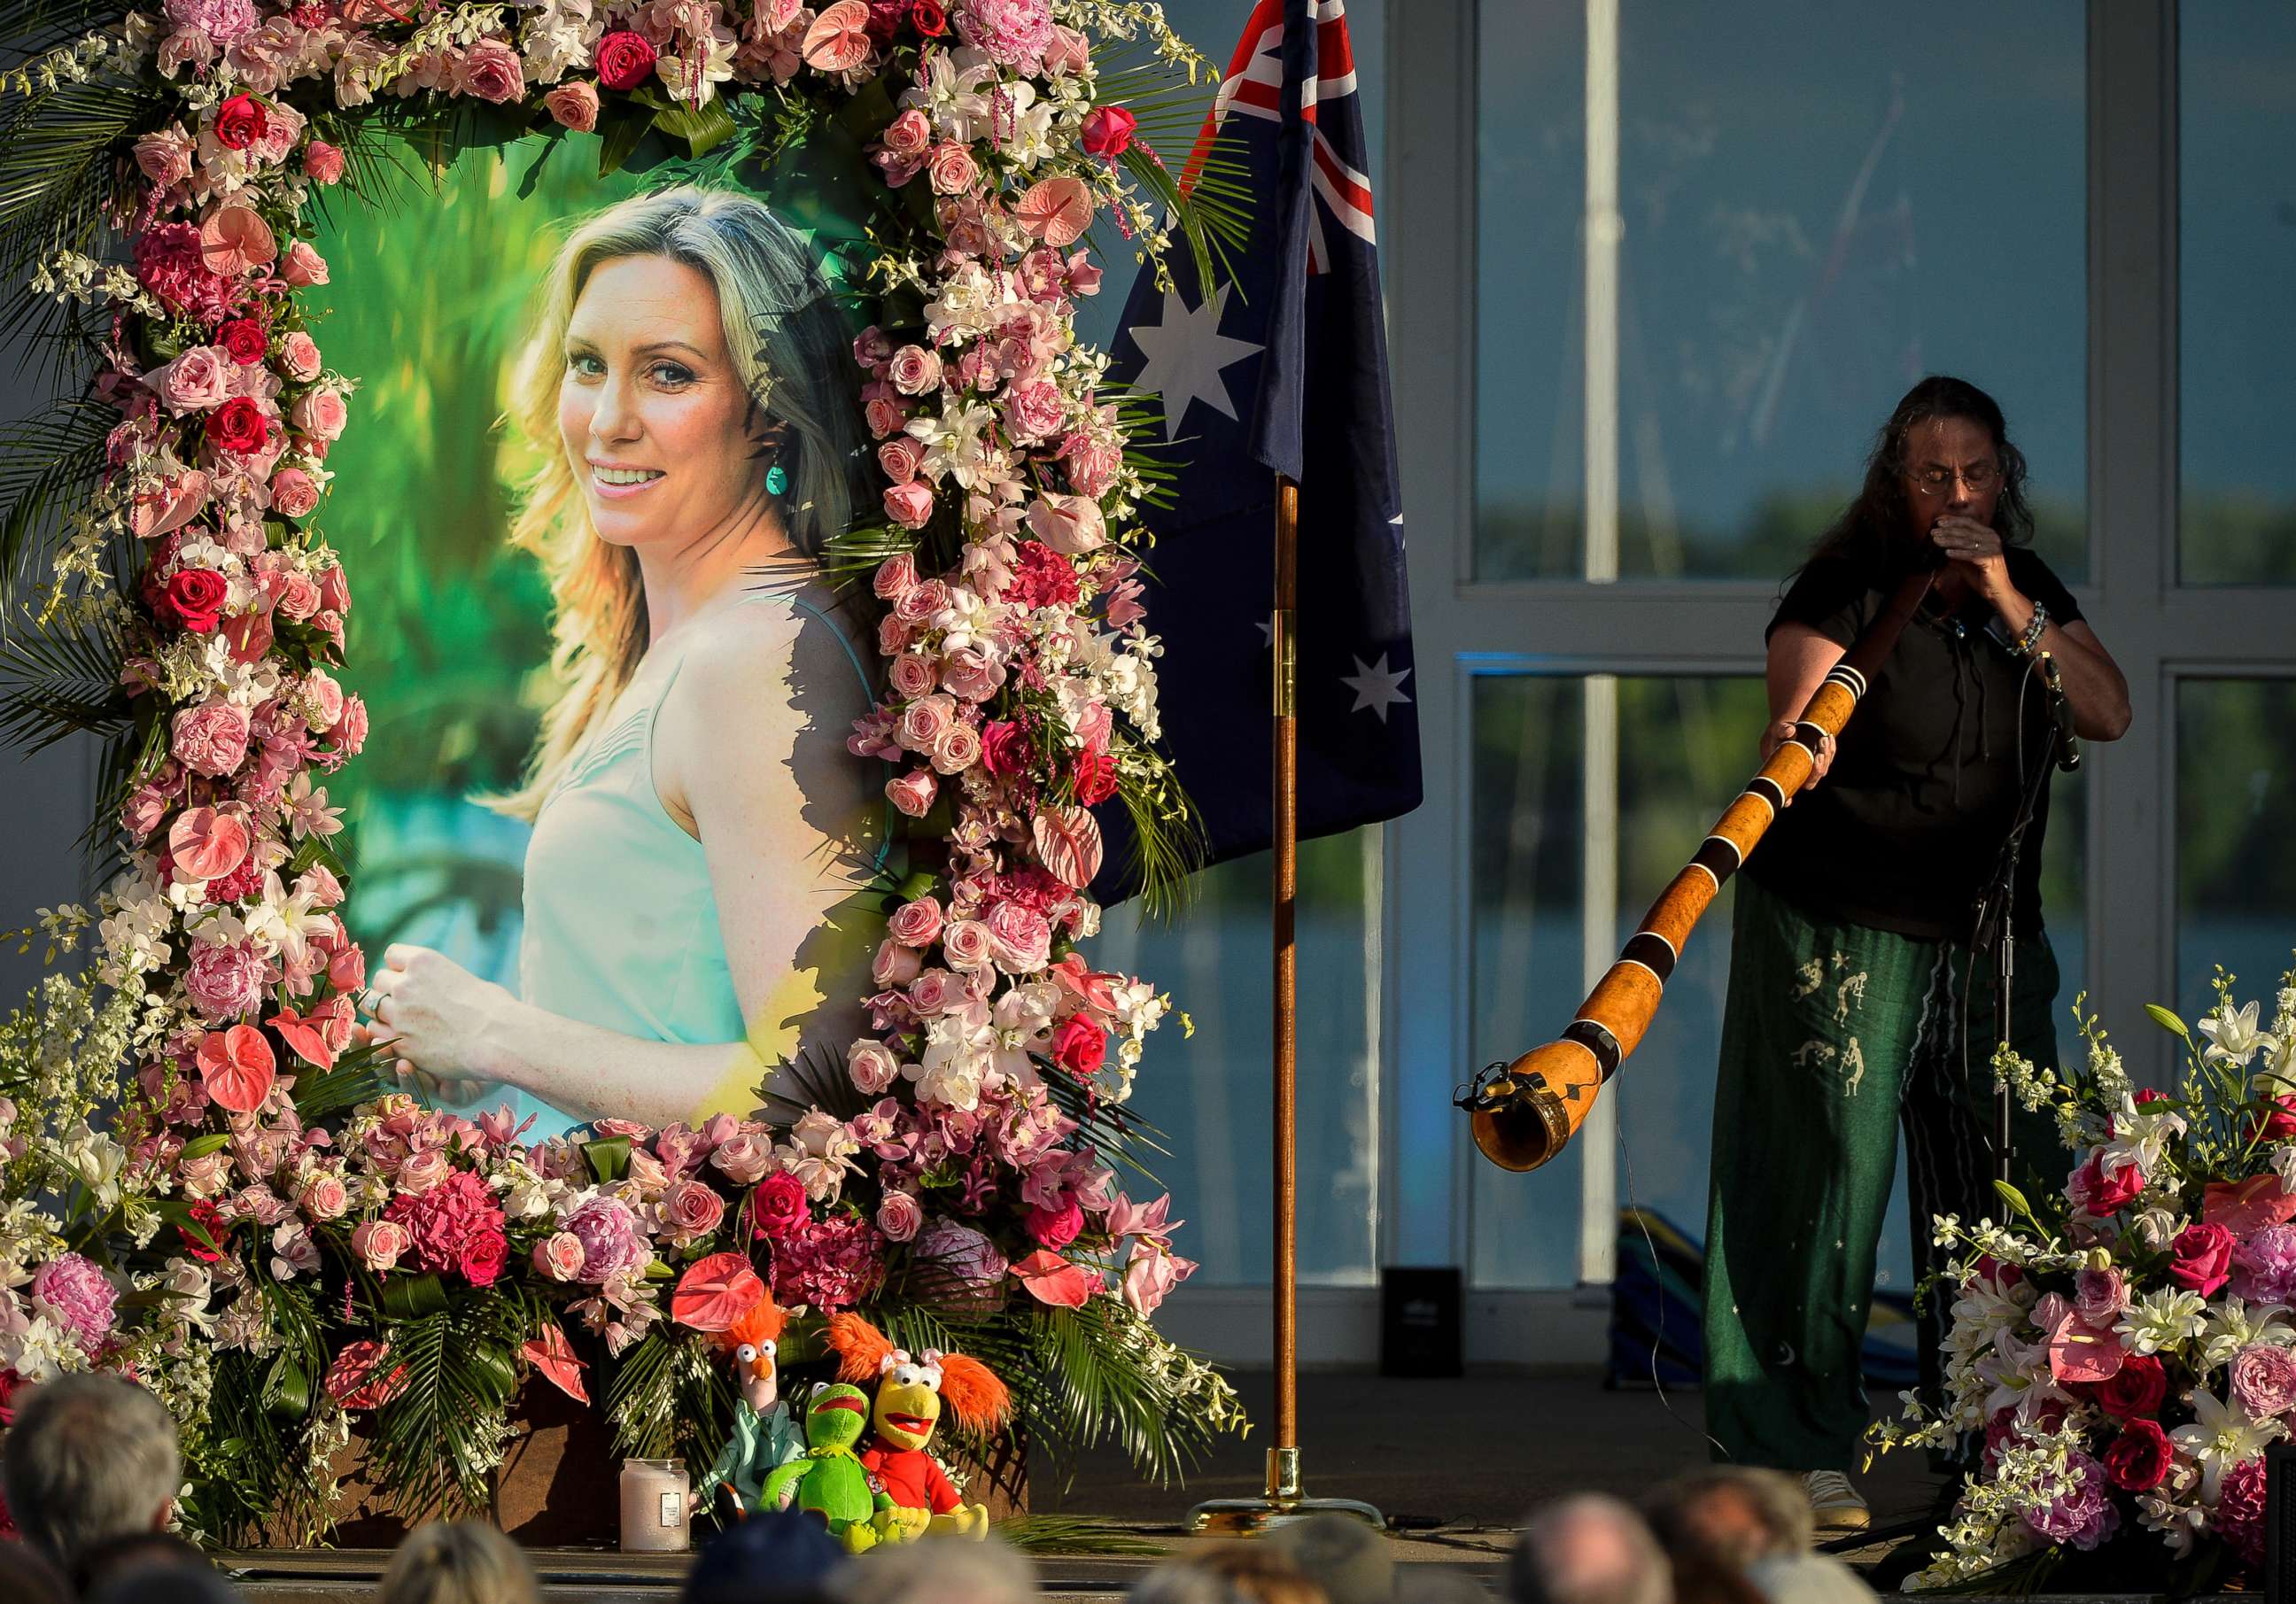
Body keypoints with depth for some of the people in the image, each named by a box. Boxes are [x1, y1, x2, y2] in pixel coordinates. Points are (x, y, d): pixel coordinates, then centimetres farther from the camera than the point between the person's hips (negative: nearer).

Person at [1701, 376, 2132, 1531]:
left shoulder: (2030, 590, 9)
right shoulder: (1845, 592, -8)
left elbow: (2108, 714, -1)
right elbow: (1795, 726, -19)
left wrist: (2012, 609, -12)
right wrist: (1793, 752, -43)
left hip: (1990, 934, 5)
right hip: (1842, 931, -5)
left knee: (2005, 1186, 3)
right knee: (1830, 1171, -9)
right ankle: (1796, 1450, -5)